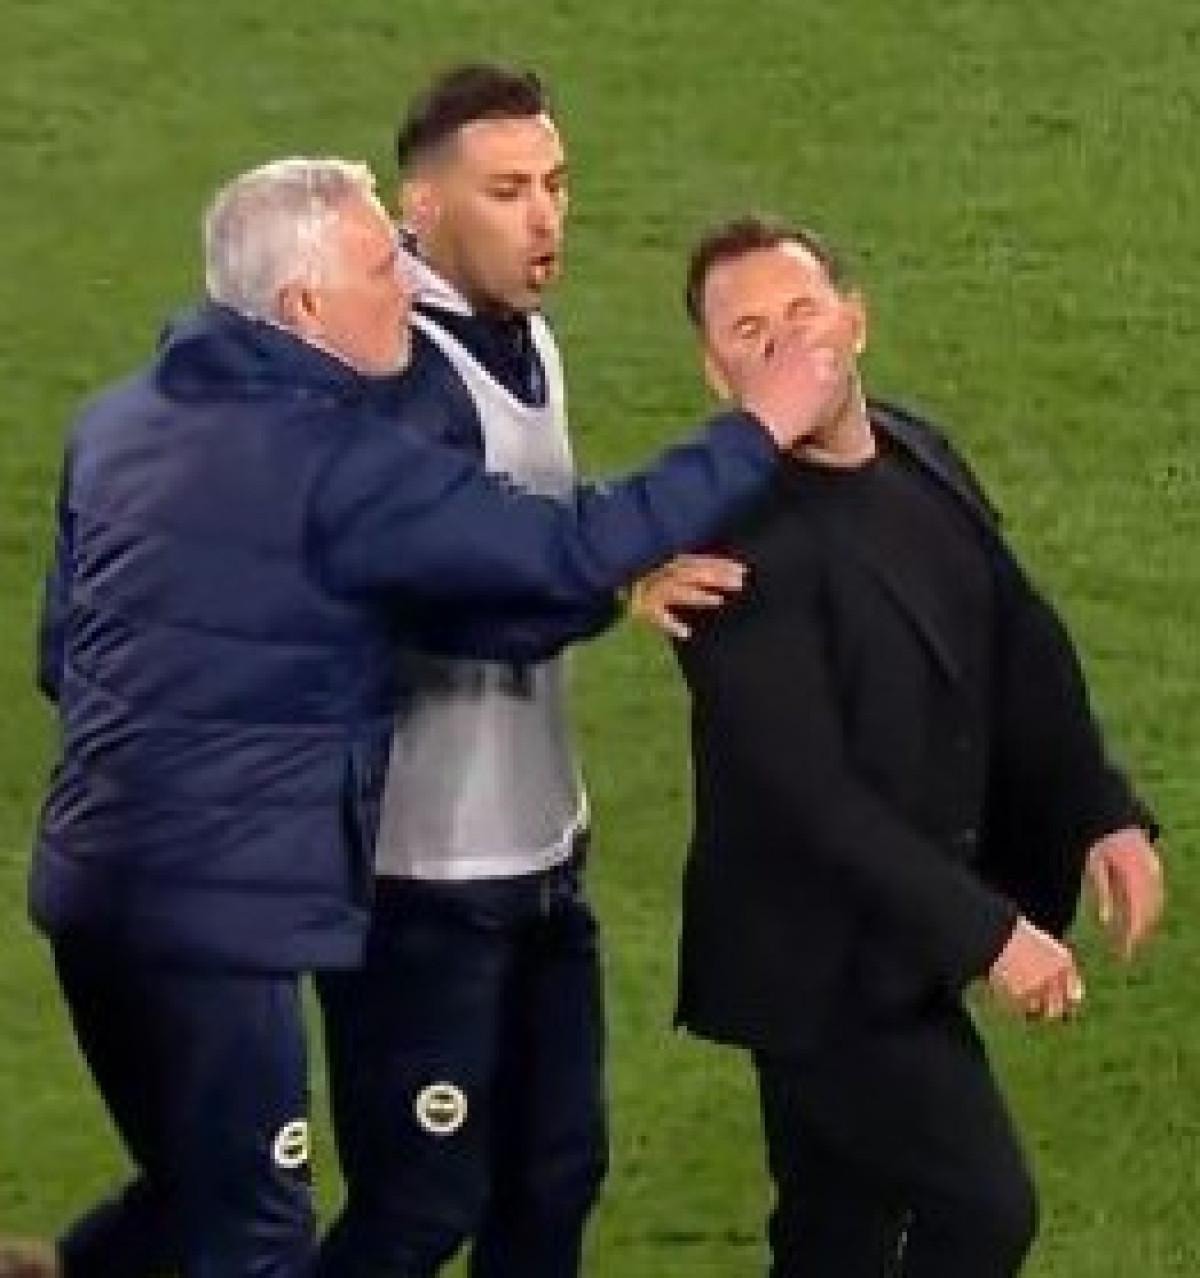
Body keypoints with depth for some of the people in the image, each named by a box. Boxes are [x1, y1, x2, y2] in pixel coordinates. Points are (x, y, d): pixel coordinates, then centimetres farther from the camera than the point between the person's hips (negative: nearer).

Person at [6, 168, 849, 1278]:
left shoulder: (119, 422, 8)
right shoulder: (334, 462, -17)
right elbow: (569, 550, -20)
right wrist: (761, 431, -13)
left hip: (96, 881, 9)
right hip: (219, 904, -9)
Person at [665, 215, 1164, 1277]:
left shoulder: (918, 457, 3)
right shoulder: (740, 536, -23)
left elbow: (1021, 645, 14)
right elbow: (804, 787, -26)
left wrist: (1105, 813, 4)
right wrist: (987, 928, -25)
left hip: (892, 937, 8)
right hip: (824, 954, -8)